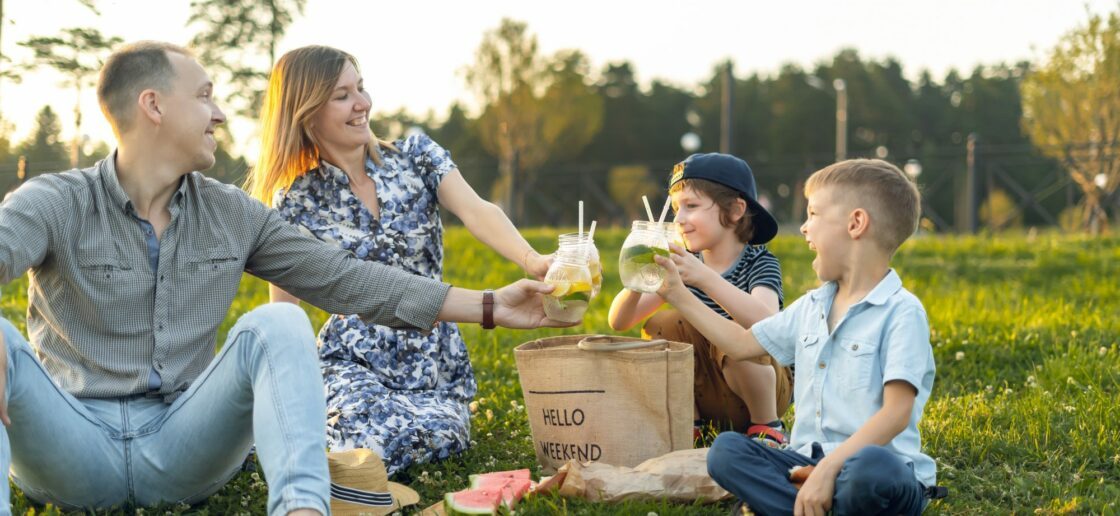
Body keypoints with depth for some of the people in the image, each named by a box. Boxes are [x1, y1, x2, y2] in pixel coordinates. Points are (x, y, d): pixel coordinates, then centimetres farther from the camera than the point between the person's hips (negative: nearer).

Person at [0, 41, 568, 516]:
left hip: (180, 447, 2)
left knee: (279, 325, -22)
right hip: (75, 443, -2)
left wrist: (488, 307, 7)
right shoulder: (58, 202, -2)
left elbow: (345, 278, 11)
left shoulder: (232, 214, 12)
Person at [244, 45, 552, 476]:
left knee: (439, 439, -26)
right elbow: (284, 308, 5)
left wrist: (533, 262, -35)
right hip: (352, 359, -2)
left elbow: (477, 212, -15)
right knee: (376, 437, -32)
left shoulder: (415, 154, 1)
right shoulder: (297, 202, -2)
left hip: (435, 357, 3)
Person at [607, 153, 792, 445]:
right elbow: (618, 322, -8)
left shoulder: (760, 263, -14)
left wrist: (704, 277, -48)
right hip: (705, 393, 4)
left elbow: (767, 322, -38)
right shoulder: (684, 264, -1)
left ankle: (767, 427, -9)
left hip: (760, 385, -4)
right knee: (663, 325, -16)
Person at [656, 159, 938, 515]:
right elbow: (743, 344, 27)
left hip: (879, 469, -7)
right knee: (726, 450, -16)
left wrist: (828, 468, -27)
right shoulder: (811, 308, 16)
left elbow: (895, 413, -18)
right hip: (809, 460, 7)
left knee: (870, 468, -41)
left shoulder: (901, 312, -8)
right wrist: (679, 297, 26)